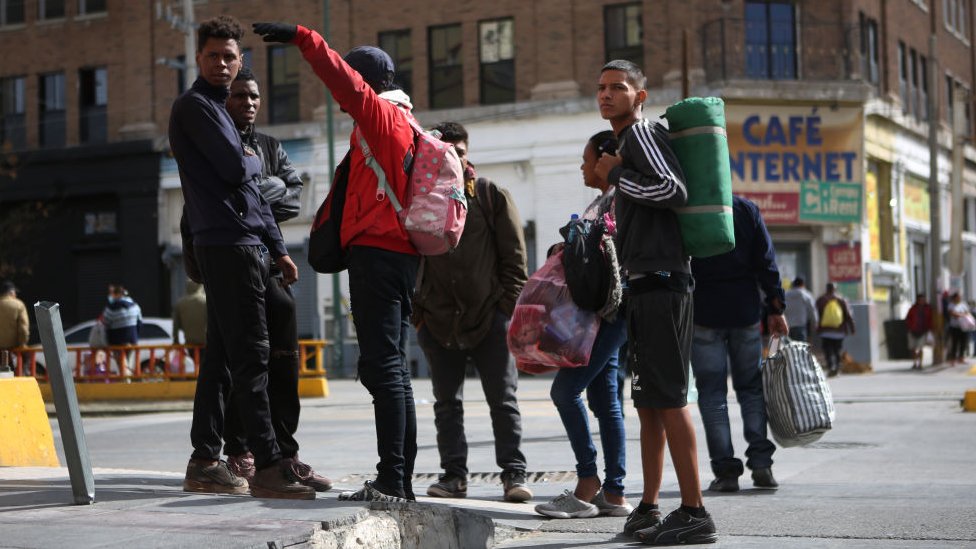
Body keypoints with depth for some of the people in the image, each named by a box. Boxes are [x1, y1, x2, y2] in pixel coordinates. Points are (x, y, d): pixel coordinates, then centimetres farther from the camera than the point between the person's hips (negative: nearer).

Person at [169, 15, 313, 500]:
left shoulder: (219, 110, 25)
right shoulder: (194, 106, -4)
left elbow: (251, 189, 25)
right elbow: (235, 170, -15)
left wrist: (278, 248, 21)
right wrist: (254, 161, 8)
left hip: (246, 246, 10)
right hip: (227, 245, -10)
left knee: (221, 357, 9)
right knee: (250, 356, -13)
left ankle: (204, 464, 13)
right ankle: (267, 466, -16)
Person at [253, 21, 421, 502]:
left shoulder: (380, 114, -4)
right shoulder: (405, 124, 23)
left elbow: (345, 79, -19)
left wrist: (302, 38, -20)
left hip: (376, 252, -10)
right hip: (401, 253, 10)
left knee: (383, 367, -12)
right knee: (392, 369, 10)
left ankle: (391, 481, -15)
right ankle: (400, 480, 12)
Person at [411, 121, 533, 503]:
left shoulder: (492, 196, 3)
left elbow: (514, 254, 2)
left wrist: (509, 304, -6)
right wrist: (416, 309, 4)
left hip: (489, 316, -2)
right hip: (438, 320, 3)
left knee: (503, 400, 0)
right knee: (446, 402, 8)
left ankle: (513, 474, 5)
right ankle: (454, 474, 16)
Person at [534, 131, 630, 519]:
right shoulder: (603, 200, 21)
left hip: (607, 312, -10)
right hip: (599, 314, 10)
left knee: (565, 389, -12)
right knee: (604, 399, 7)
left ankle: (588, 486, -8)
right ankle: (613, 493, 8)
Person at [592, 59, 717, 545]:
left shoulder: (642, 132, -6)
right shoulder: (629, 140, 23)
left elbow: (674, 190, -20)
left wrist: (617, 176, -11)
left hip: (660, 281, -10)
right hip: (645, 285, 10)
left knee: (667, 398, -11)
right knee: (648, 402, 12)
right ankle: (648, 508, 18)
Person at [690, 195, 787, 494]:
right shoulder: (747, 209, 2)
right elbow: (767, 263, 1)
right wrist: (776, 309, 7)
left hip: (703, 314, -2)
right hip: (745, 312, 2)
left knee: (712, 392, 2)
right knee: (751, 386, 12)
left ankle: (725, 470, -2)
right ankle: (761, 463, 3)